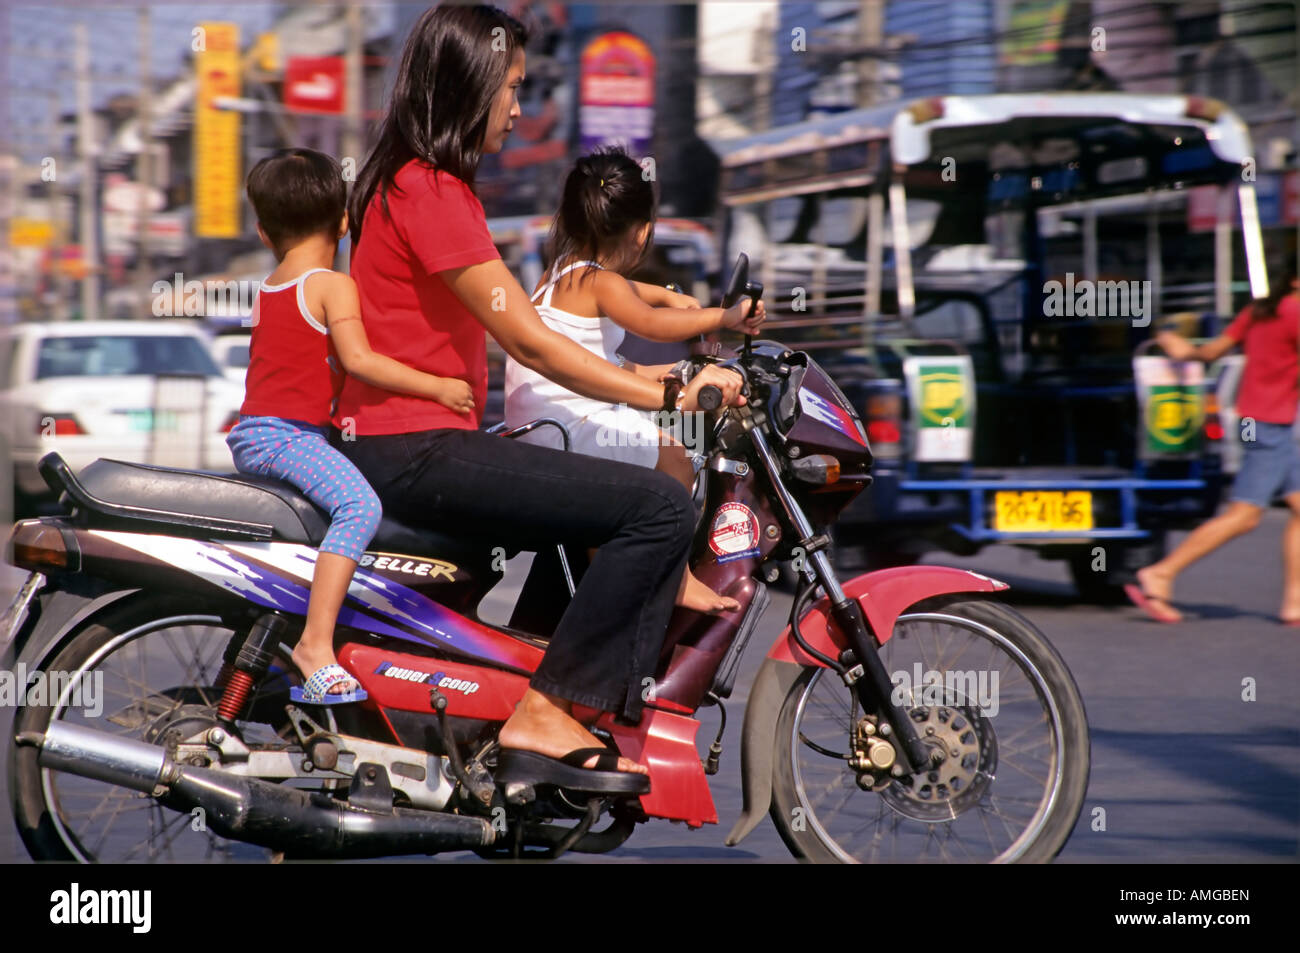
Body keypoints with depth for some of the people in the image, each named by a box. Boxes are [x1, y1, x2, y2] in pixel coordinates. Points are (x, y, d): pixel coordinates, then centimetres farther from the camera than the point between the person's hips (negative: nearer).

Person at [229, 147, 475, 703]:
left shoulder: (266, 292, 19)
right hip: (290, 434, -10)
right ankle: (316, 641, -39)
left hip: (247, 436, 10)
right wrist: (437, 387, -13)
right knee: (359, 505, -27)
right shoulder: (333, 286, -7)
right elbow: (358, 359, -18)